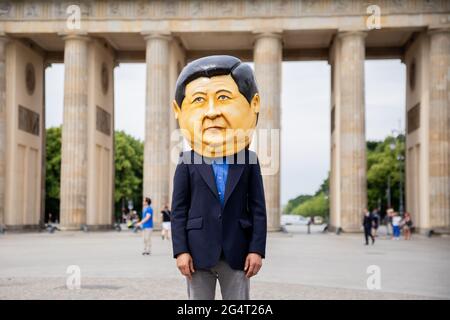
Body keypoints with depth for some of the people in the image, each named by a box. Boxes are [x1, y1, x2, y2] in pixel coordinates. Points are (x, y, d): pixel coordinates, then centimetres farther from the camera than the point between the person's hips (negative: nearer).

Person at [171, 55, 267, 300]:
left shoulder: (249, 161, 2)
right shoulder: (187, 163, 1)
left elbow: (258, 209, 1)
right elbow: (179, 210, 1)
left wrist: (257, 249, -5)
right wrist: (181, 250, -7)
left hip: (237, 253, 0)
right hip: (199, 252, 0)